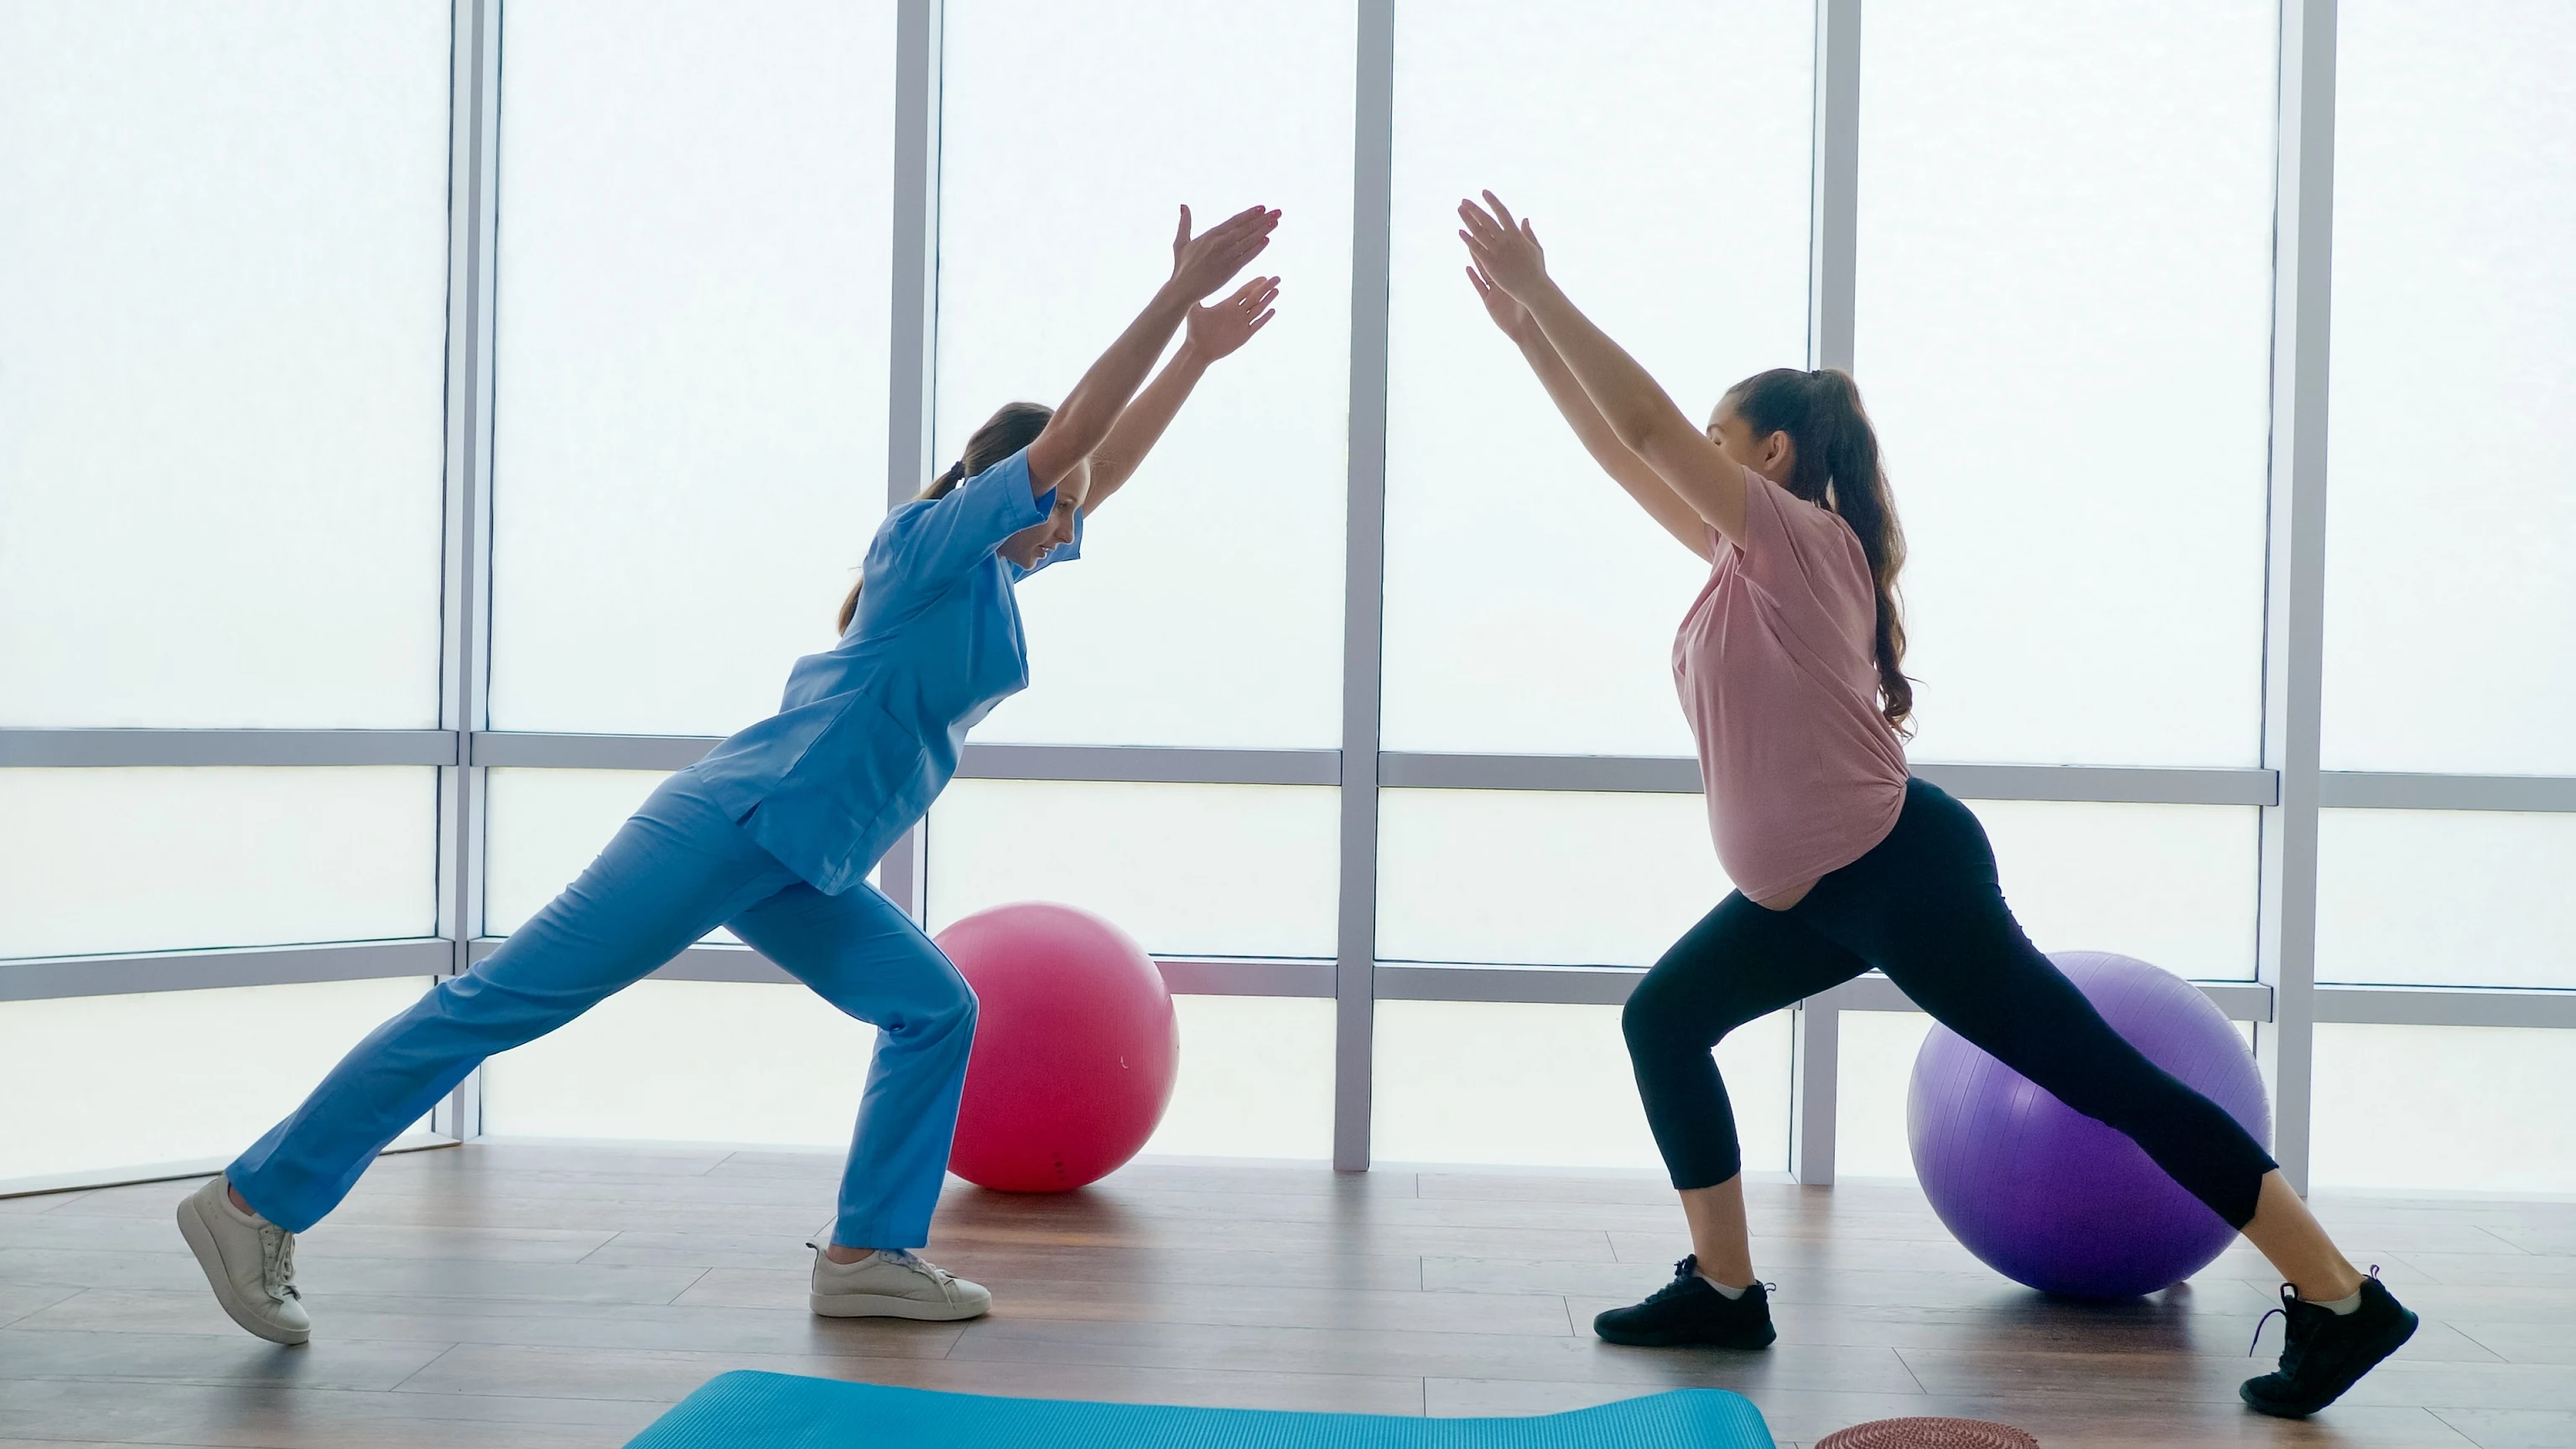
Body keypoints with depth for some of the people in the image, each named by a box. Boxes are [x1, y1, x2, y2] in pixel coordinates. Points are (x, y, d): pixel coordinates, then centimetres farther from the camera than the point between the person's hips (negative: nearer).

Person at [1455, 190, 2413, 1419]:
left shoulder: (1802, 540, -14)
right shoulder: (1747, 558, 11)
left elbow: (1644, 424, -20)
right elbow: (1624, 450, 14)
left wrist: (1541, 293, -15)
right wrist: (1525, 330, 12)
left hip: (1904, 875, -10)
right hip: (1814, 889, 10)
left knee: (2106, 1081, -7)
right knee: (1662, 1019, 7)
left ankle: (2342, 1302, 0)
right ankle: (1724, 1290, 13)